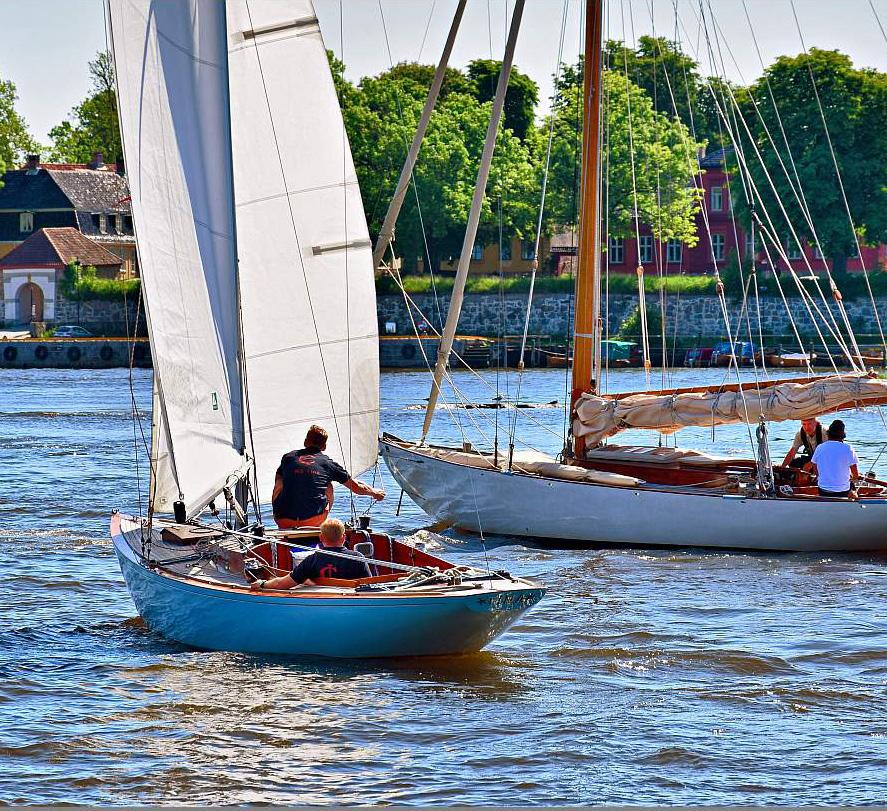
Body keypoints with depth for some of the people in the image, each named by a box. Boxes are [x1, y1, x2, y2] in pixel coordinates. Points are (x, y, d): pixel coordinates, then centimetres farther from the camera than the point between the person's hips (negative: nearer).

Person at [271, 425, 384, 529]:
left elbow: (277, 490, 15)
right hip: (312, 522, -1)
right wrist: (374, 492, 42)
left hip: (284, 523, 1)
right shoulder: (328, 463, 12)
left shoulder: (288, 457, 13)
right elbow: (356, 487, 23)